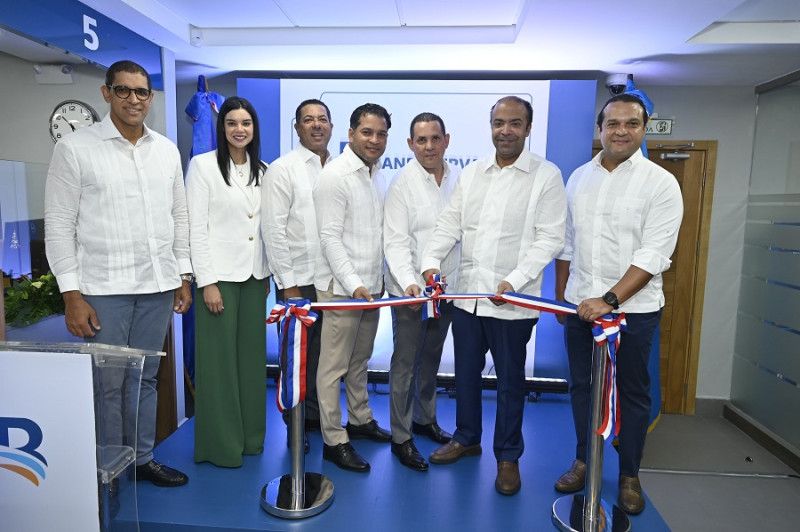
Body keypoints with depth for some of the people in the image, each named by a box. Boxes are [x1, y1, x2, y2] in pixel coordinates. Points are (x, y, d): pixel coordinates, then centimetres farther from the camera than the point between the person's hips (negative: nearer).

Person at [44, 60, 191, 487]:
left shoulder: (167, 150, 9)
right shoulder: (75, 148, -3)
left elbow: (179, 217, 12)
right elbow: (59, 226, -4)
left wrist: (183, 276, 8)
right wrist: (71, 294, -9)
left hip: (157, 285, 4)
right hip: (104, 288, -3)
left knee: (144, 379, 13)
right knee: (107, 384, 5)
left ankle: (143, 459, 28)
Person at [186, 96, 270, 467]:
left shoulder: (261, 170, 11)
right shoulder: (203, 165, -4)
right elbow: (196, 228, -9)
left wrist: (267, 274, 11)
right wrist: (207, 282, -14)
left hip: (254, 274, 5)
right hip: (219, 273, -5)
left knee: (252, 356, 10)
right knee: (219, 359, 1)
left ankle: (250, 435, 25)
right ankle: (220, 444, 16)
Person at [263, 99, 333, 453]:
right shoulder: (283, 169, -4)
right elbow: (273, 229, -9)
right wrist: (288, 284, -11)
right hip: (299, 280, -4)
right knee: (298, 354, 8)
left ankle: (318, 415, 30)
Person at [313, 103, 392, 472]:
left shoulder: (376, 174, 13)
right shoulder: (335, 176, -12)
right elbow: (330, 237, -16)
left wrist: (378, 278, 14)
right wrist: (354, 285, -21)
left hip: (370, 285, 8)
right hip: (341, 287, -8)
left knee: (359, 360, 19)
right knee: (334, 366, 1)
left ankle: (360, 420, 34)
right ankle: (334, 440, 13)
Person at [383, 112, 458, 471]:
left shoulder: (458, 180, 4)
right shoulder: (403, 184, -9)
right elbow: (396, 241, -13)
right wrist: (409, 282, -26)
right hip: (410, 289, -5)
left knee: (431, 358, 19)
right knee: (405, 363, 4)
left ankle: (425, 419, 38)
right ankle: (401, 437, 19)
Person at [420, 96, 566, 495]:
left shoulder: (546, 175, -4)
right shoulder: (471, 173, 10)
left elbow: (550, 238, -10)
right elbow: (449, 225, 8)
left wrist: (515, 280, -20)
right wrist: (431, 260, -9)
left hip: (513, 301, -4)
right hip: (466, 294, 5)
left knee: (509, 380, 10)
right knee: (466, 372, 17)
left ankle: (508, 456, 29)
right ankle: (467, 438, 39)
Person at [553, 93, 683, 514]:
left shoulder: (660, 183, -8)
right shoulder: (579, 177, 7)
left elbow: (653, 255, -15)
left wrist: (609, 300, -22)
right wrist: (560, 296, 13)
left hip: (633, 307, -4)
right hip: (580, 304, 4)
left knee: (633, 392, 9)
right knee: (581, 385, 13)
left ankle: (629, 475, 27)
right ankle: (582, 460, 31)